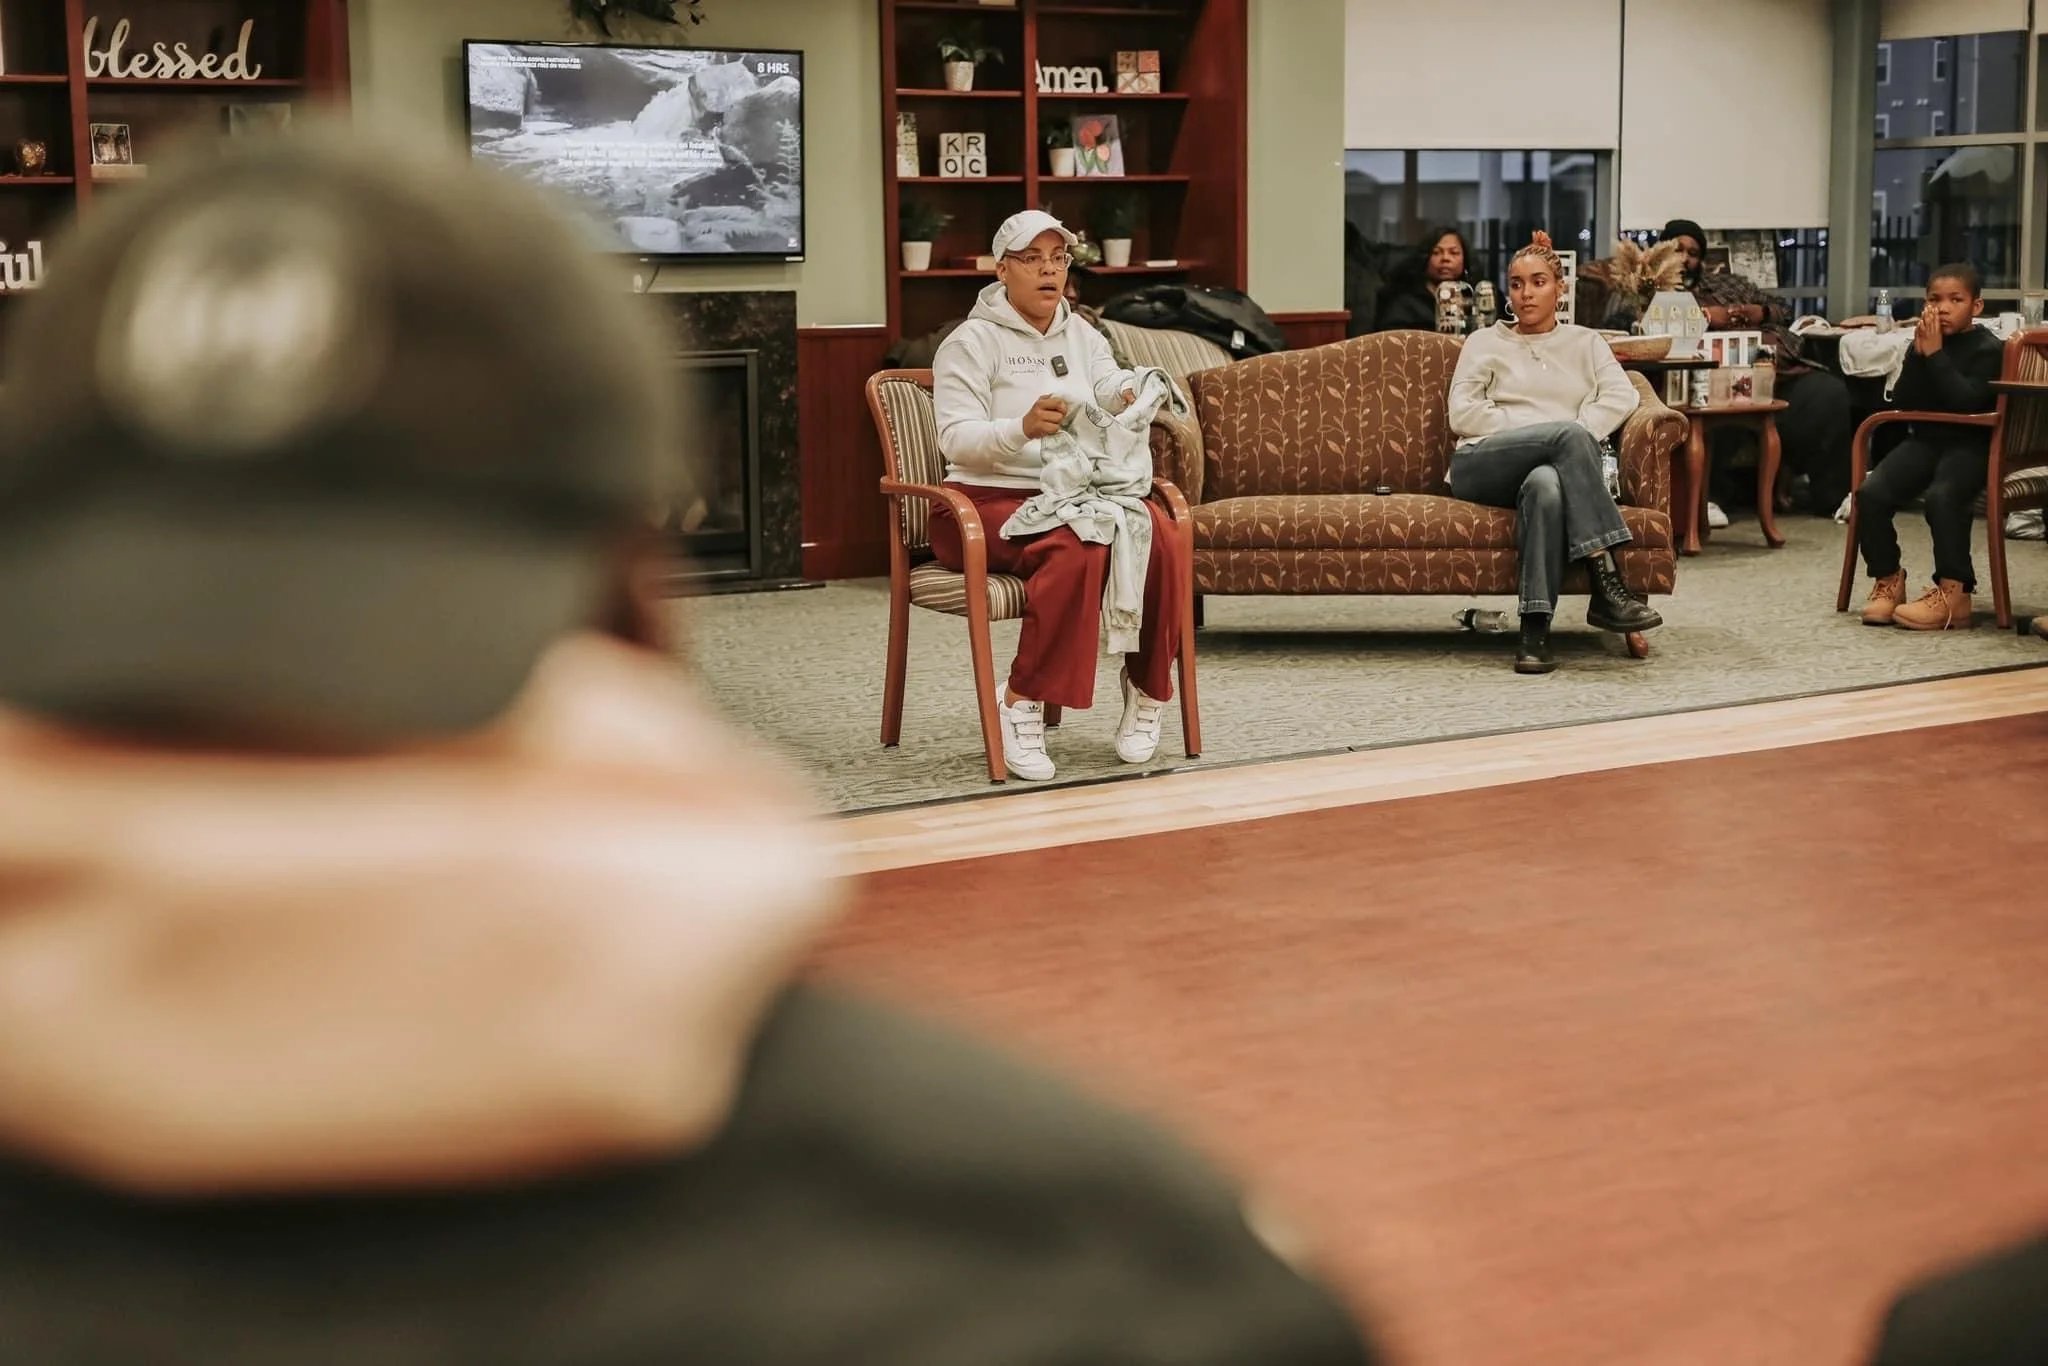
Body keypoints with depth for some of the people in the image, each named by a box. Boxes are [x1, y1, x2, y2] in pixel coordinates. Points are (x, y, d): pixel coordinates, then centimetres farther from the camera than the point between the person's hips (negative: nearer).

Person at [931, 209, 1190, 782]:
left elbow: (1116, 391, 3)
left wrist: (1134, 393, -23)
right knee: (1077, 547, -38)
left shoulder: (1083, 337, 18)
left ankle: (1149, 688, -11)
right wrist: (1023, 428, -31)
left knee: (1160, 536, -27)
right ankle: (1023, 703, -28)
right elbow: (957, 440, -12)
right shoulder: (972, 342, 0)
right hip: (990, 500, -5)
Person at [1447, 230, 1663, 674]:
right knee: (1569, 433, -34)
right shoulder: (1484, 342, 20)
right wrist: (1550, 432, -6)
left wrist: (1577, 437, -13)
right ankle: (1608, 586, -43)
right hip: (1482, 465, -1)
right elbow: (1461, 414, 4)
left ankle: (1536, 633, -48)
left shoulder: (1585, 342, 24)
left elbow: (1621, 396, 6)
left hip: (1554, 467, 1)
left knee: (1547, 482, -41)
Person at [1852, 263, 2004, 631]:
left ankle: (1953, 594, -28)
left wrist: (1936, 354, -20)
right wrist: (1918, 354, -10)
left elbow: (1966, 400, -21)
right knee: (1871, 492, -18)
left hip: (1969, 444, -5)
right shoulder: (1923, 342, 10)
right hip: (1924, 439, 6)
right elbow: (1903, 402, 1)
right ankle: (1888, 581, -3)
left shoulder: (1987, 348, -5)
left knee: (1943, 496, -35)